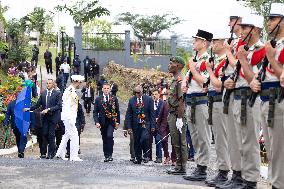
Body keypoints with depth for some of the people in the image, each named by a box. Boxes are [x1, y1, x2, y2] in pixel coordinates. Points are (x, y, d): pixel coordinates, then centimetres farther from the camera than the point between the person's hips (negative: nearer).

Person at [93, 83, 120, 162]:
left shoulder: (114, 99, 4)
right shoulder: (98, 99, 4)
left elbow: (117, 111, 8)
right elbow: (95, 112, 3)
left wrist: (117, 122, 2)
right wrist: (96, 122, -9)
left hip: (111, 121, -2)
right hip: (102, 122, 2)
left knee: (109, 136, -21)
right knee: (104, 139, 7)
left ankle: (110, 155, -12)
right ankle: (106, 156, 16)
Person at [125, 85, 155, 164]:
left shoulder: (148, 99, -2)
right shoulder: (131, 100, 3)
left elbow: (152, 113, 0)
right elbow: (128, 114, 4)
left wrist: (153, 125, -4)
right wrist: (129, 127, -2)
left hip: (145, 123, -2)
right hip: (136, 125, 2)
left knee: (144, 138, -21)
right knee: (137, 142, 6)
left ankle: (145, 155, 1)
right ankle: (138, 158, 20)